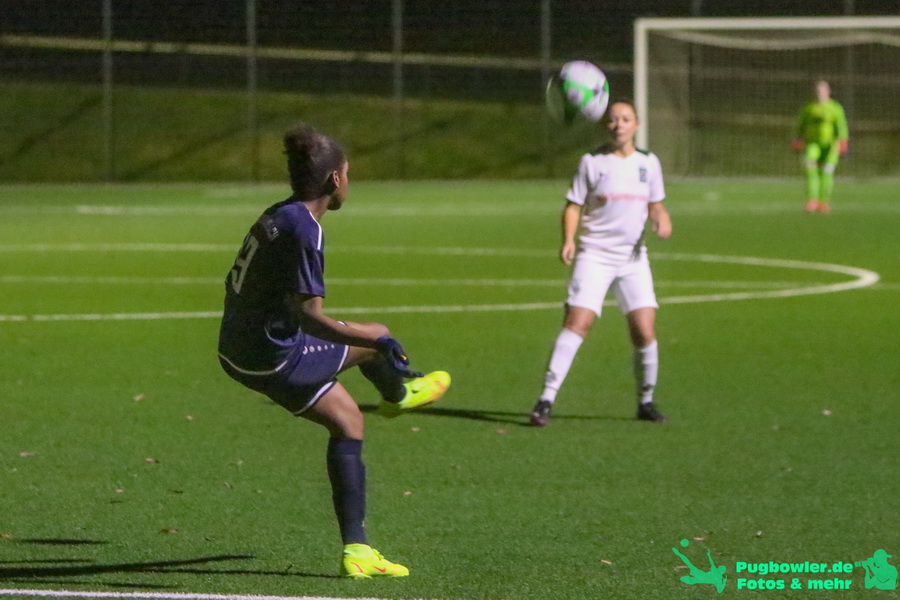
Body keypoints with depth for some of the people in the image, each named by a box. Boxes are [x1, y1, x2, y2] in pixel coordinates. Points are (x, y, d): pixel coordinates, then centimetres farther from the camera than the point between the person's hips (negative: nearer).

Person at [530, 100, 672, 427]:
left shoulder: (649, 163, 9)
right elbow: (573, 205, 0)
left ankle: (646, 401, 13)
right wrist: (568, 240, -16)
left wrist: (662, 220, -3)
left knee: (645, 331, -6)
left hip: (633, 257, 3)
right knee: (576, 324, -17)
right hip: (594, 255, -3)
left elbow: (655, 204, 20)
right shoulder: (592, 162, 0)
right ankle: (546, 400, -17)